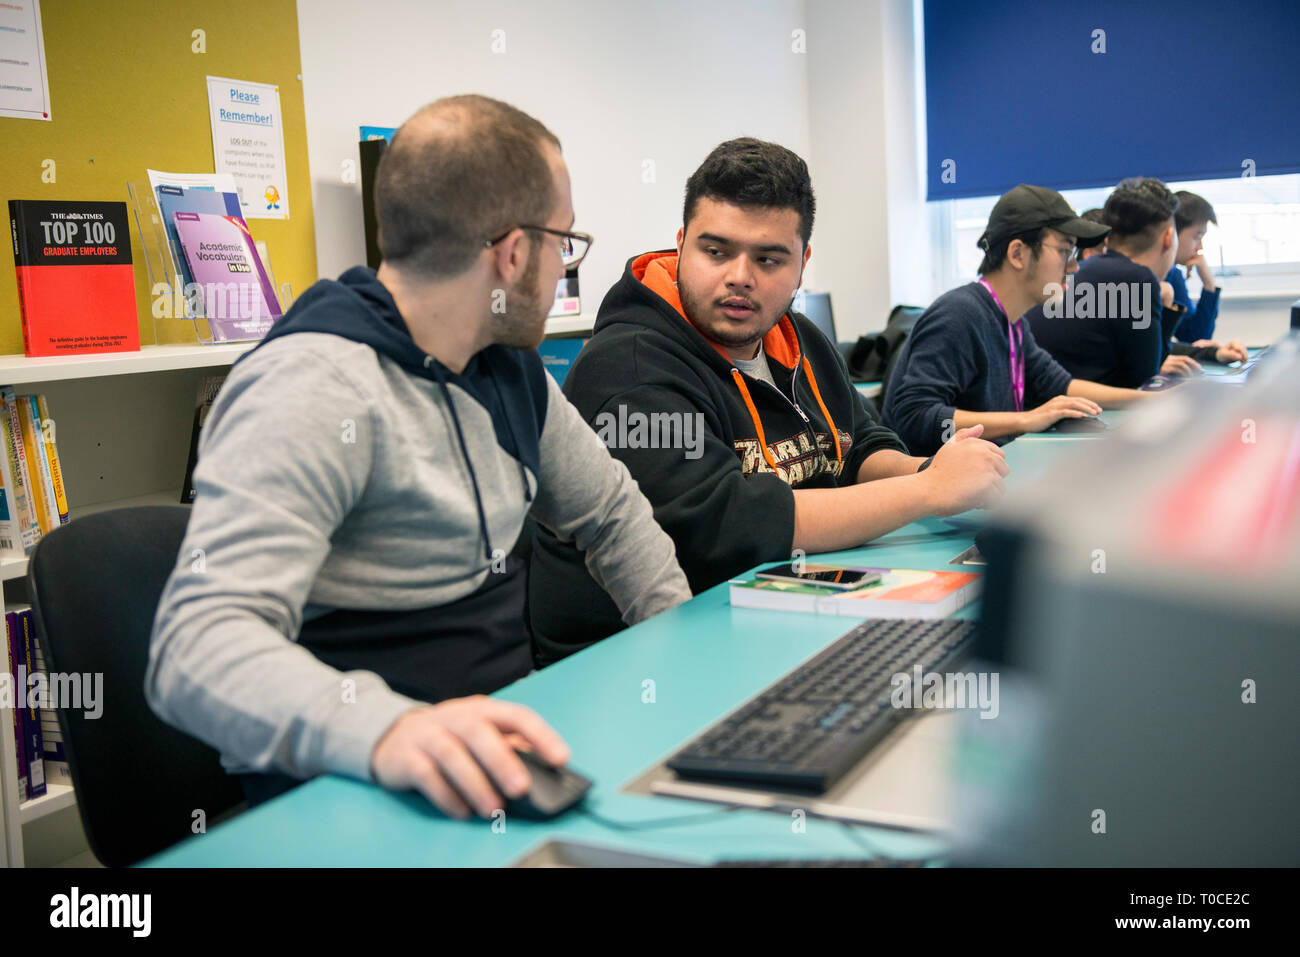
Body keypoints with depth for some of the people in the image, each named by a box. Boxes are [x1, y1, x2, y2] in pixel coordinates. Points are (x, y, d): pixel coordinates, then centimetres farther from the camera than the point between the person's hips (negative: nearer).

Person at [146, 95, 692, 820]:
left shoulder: (508, 366, 9)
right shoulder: (315, 390, -19)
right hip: (365, 792, -7)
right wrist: (389, 731, -46)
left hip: (505, 750, 8)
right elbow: (199, 646, -29)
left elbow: (612, 510, 23)